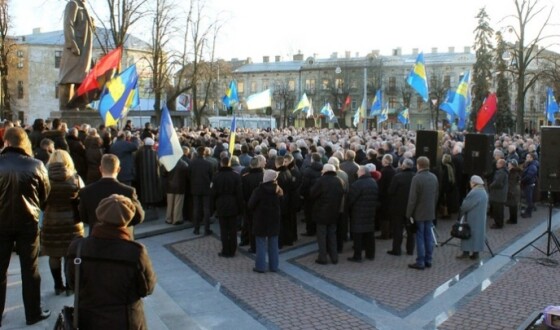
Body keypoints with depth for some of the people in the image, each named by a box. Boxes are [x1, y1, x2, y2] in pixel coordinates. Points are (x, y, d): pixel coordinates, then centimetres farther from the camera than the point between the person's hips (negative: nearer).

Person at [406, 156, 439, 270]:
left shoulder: (417, 178, -17)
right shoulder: (434, 177, 5)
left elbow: (412, 198, -17)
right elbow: (436, 196, 12)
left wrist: (409, 214, -11)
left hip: (419, 213, -6)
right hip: (430, 212, 6)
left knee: (420, 237, -1)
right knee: (428, 236, 11)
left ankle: (420, 262, 3)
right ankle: (428, 260, 18)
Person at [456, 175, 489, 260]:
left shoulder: (474, 193, -22)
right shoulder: (484, 192, 9)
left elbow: (466, 205, -21)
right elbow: (486, 205, 15)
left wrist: (461, 211, -1)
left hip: (472, 218, -9)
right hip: (480, 218, 9)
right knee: (477, 233, 10)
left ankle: (466, 252, 2)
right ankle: (475, 253, 13)